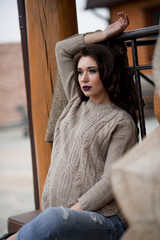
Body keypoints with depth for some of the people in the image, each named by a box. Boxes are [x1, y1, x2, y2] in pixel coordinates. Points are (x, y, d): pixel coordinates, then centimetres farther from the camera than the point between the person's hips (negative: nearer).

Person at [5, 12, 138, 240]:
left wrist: (72, 212, -17)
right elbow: (62, 49, 22)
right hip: (63, 215, 6)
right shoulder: (76, 103, 17)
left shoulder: (121, 122, -2)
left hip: (103, 219, -6)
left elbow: (111, 181, -10)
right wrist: (105, 33, 21)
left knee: (53, 220, -38)